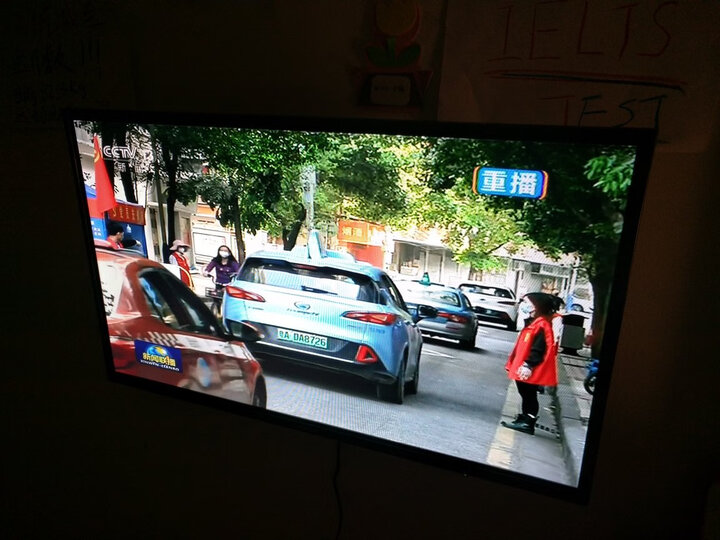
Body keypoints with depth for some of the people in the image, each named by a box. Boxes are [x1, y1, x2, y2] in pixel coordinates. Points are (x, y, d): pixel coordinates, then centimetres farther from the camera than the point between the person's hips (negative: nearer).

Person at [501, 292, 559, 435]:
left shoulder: (541, 325, -18)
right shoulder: (533, 323, 15)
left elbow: (538, 349, -24)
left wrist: (528, 365, -25)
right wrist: (514, 363, 23)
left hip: (530, 371, -10)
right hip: (524, 369, 10)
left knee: (529, 396, -2)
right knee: (526, 395, 16)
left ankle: (528, 423, 6)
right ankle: (524, 419, 26)